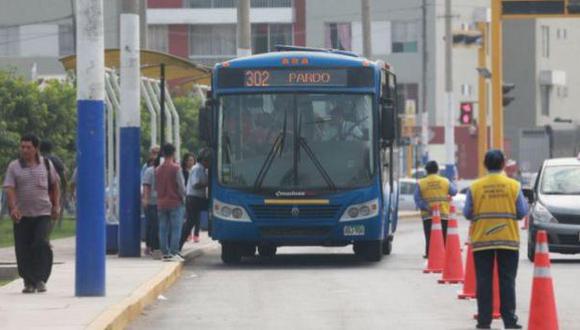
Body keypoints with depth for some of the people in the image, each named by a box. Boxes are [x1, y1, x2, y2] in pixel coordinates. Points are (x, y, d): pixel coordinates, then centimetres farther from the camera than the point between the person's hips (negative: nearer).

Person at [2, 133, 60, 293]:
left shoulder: (46, 164, 6)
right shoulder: (14, 166, 2)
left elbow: (55, 184, 17)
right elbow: (9, 189, -6)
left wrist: (56, 205, 11)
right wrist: (13, 207, -21)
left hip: (43, 213, 0)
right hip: (22, 214, 1)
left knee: (41, 244, -15)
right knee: (23, 250, 0)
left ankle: (40, 279, -8)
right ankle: (29, 282, 11)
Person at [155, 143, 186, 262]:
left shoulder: (158, 169, 6)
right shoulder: (176, 168, -11)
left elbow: (156, 186, 11)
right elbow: (181, 186, -9)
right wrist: (182, 196, 7)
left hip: (161, 203, 5)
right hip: (175, 202, -5)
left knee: (163, 229, 7)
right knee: (175, 229, -2)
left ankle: (165, 253, 6)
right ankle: (174, 252, -7)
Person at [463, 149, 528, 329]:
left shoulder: (475, 187, -3)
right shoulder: (514, 186, -3)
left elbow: (467, 213, -1)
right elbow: (522, 212, -1)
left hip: (481, 241, 0)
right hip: (508, 240, 0)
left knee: (484, 282, 4)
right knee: (507, 281, 2)